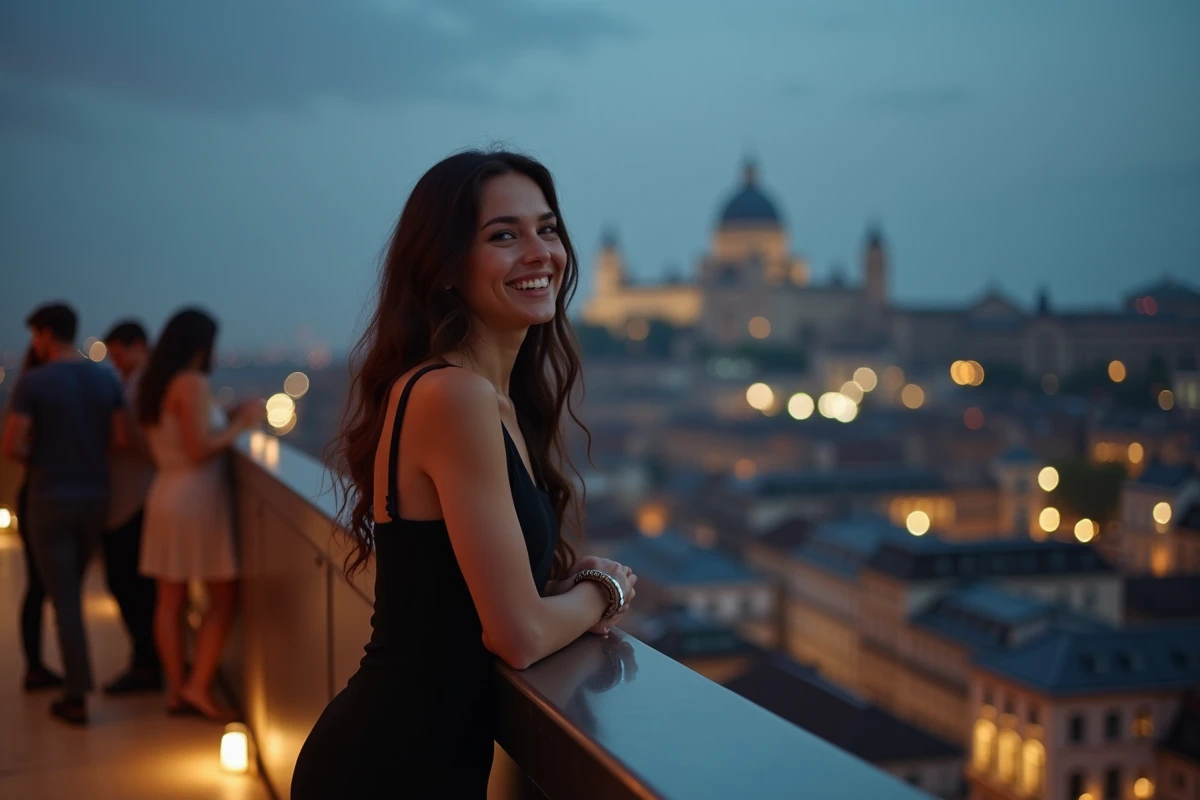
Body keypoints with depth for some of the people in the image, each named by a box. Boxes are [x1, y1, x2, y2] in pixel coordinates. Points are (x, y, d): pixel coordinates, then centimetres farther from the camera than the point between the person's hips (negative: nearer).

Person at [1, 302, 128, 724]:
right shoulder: (106, 379, 2)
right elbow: (120, 439, 2)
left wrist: (36, 455, 6)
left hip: (50, 499, -5)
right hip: (95, 497, 5)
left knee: (64, 597, 0)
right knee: (72, 588, 22)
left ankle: (77, 697, 0)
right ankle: (74, 676, 29)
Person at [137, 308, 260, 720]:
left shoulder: (153, 385, 11)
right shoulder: (192, 383, -15)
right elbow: (199, 450, -19)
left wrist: (226, 421, 17)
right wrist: (240, 424, -9)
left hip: (165, 495, 9)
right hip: (197, 497, -9)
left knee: (170, 600, 9)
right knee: (223, 598, 0)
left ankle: (177, 690, 14)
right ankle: (198, 685, -2)